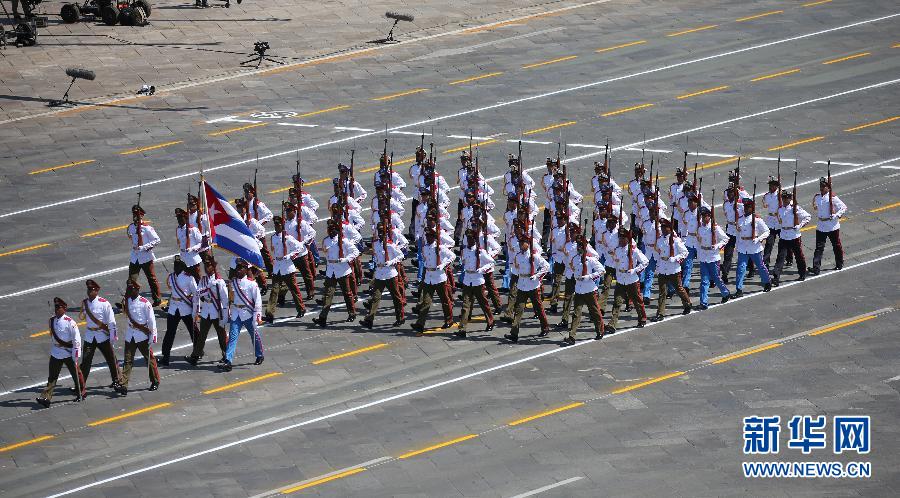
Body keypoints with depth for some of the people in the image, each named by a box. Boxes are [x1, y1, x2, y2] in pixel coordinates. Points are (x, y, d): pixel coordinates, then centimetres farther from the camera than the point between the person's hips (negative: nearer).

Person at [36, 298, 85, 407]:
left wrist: (75, 356, -17)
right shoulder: (52, 320, 4)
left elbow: (76, 339, -15)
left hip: (68, 353, -5)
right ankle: (46, 397, -7)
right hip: (55, 354, 5)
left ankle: (81, 393, 28)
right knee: (52, 377, -1)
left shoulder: (69, 322, -16)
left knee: (76, 374, 9)